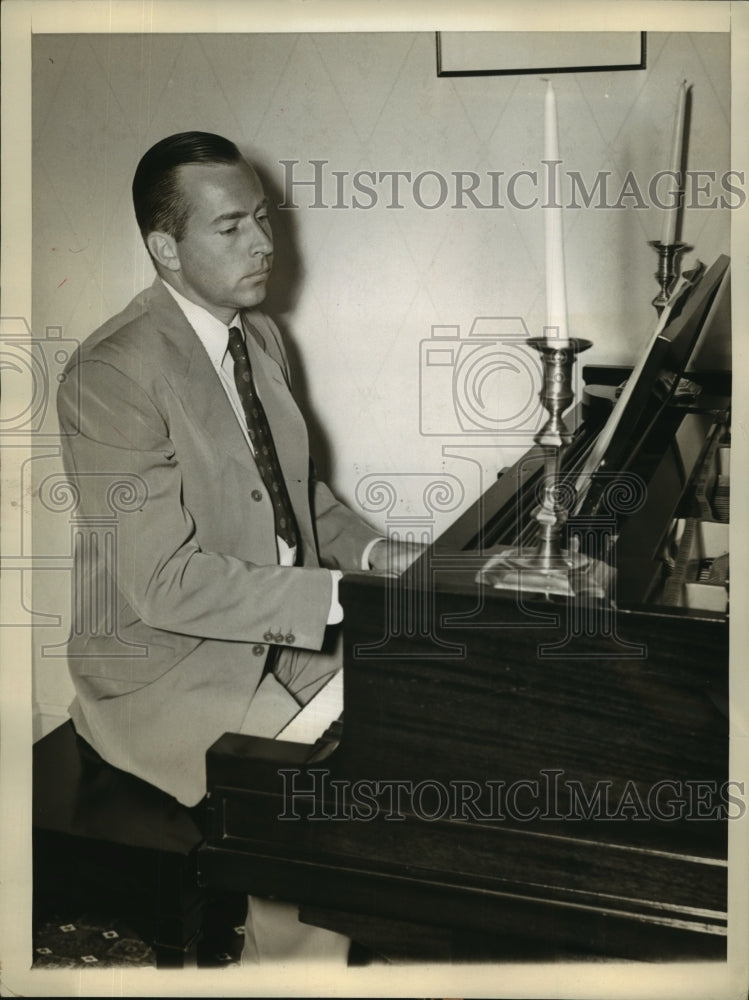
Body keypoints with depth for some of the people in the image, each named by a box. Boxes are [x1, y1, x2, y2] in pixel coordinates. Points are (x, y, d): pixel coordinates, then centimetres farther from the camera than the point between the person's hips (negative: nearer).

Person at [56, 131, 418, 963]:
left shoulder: (259, 335, 6)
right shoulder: (111, 373, -21)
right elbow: (166, 581, -26)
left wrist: (373, 553, -1)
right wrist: (342, 597, -27)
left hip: (283, 632, 8)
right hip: (171, 668, -8)